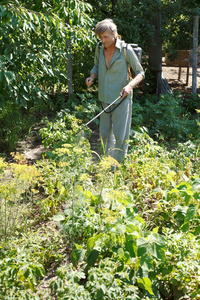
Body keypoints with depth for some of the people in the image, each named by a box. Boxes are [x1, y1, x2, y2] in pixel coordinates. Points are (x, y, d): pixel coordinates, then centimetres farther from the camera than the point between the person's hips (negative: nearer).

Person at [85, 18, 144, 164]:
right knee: (105, 133, 14)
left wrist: (130, 85, -25)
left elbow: (140, 72, -6)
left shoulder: (126, 50, -13)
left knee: (120, 135, -2)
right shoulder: (99, 48, 1)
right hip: (105, 97, 5)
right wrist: (92, 77, -4)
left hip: (121, 98, -5)